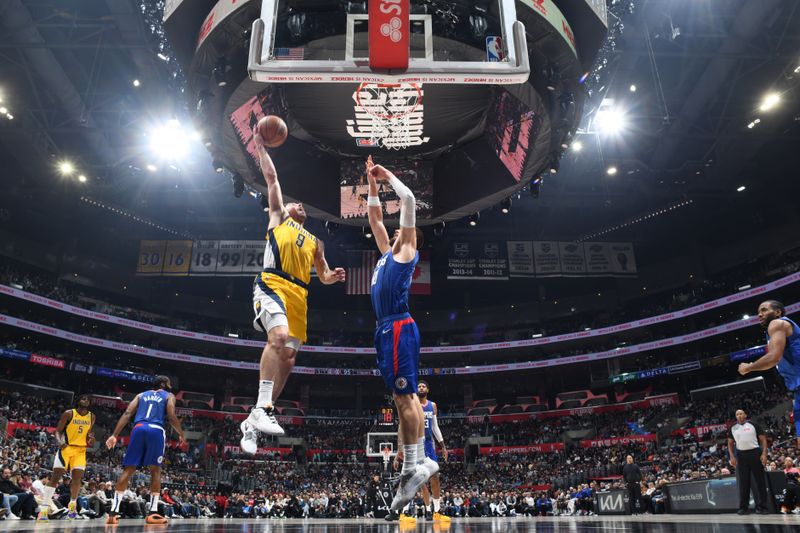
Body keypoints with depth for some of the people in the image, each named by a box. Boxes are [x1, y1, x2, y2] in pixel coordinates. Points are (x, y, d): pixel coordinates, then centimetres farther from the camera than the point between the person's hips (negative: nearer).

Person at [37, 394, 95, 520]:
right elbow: (58, 431, -7)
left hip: (81, 450, 3)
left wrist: (90, 439, -7)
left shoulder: (92, 417, 5)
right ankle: (44, 508, -8)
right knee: (55, 476, -9)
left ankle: (72, 505, 10)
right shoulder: (69, 413, -8)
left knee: (77, 478, -6)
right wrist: (60, 441, -26)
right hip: (66, 447, -3)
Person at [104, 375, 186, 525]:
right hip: (156, 430, -3)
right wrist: (181, 434, 14)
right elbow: (171, 417, 2)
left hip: (138, 429, 3)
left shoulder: (141, 395, 28)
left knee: (128, 469, 5)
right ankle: (152, 513, -1)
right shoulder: (169, 396, 18)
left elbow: (127, 414, 13)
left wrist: (114, 435, 8)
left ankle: (113, 512, -1)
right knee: (155, 470, 4)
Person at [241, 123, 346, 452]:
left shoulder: (314, 241, 33)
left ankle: (253, 421, 8)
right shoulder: (277, 217, 23)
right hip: (272, 284, -5)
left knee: (288, 360, -1)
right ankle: (262, 409, -32)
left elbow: (323, 275, 32)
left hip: (299, 296, 6)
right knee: (279, 337, -32)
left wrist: (332, 277, 9)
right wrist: (261, 147, 24)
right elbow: (271, 178, 20)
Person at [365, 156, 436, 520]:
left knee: (404, 397, -9)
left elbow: (409, 202, -3)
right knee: (404, 397, 9)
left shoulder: (407, 250, 3)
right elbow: (375, 217, 31)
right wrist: (372, 183, 29)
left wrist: (389, 176, 8)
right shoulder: (389, 252, 23)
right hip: (387, 328, 9)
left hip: (398, 328, -9)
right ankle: (418, 461, 14)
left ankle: (413, 467, -6)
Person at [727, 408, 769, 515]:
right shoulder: (733, 428, 10)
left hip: (755, 453, -2)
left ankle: (761, 506, 9)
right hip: (741, 455, 2)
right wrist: (732, 456, 1)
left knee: (760, 480, 1)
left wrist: (764, 454, -12)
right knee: (743, 482, 3)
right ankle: (744, 507, 7)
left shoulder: (753, 425, 2)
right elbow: (730, 443, 13)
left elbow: (763, 439, -1)